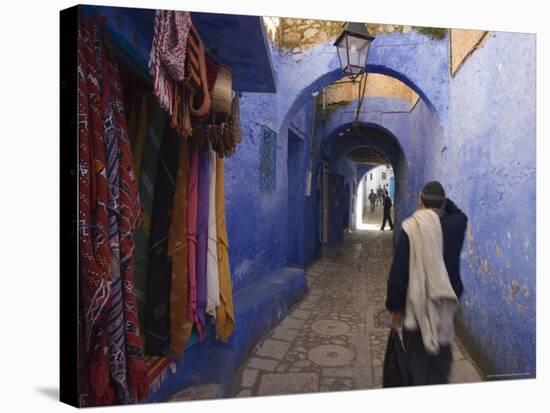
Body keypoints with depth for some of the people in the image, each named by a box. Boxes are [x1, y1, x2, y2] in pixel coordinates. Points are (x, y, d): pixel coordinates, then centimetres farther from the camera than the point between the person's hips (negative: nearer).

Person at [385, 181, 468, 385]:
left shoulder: (411, 227, -14)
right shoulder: (455, 225, -4)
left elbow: (398, 271, -14)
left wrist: (394, 307, -5)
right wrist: (444, 200, 13)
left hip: (417, 305, -4)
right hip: (446, 304, 4)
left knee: (417, 361, 10)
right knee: (441, 360, 20)